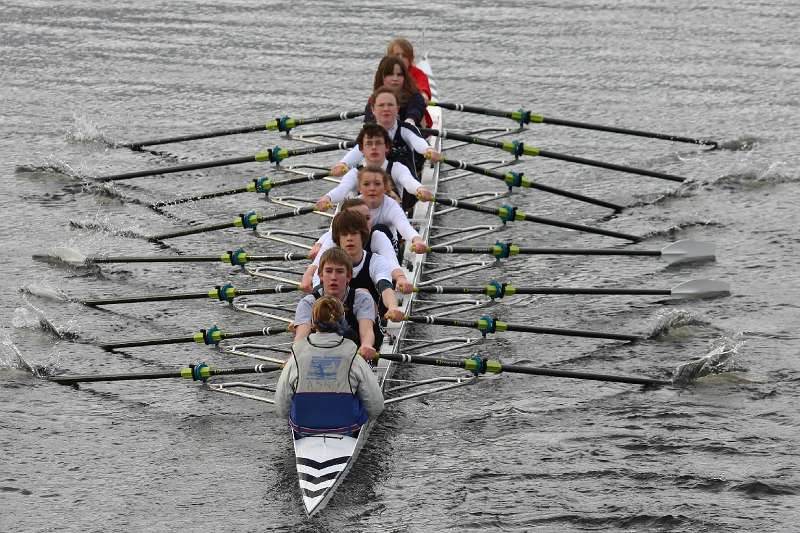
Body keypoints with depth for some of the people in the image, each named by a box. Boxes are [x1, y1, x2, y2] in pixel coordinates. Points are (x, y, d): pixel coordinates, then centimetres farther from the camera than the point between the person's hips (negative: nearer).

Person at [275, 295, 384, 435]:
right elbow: (376, 407, -7)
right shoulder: (354, 358, -13)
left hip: (303, 429, 2)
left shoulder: (296, 357, -11)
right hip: (346, 429, -2)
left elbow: (281, 409, -4)